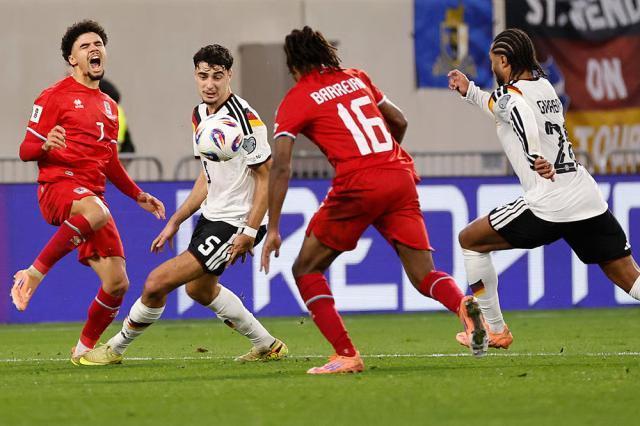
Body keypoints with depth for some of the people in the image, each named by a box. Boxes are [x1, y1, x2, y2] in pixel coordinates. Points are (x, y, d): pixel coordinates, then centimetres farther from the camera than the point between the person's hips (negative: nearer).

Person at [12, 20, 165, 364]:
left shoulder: (109, 107, 23)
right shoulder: (55, 96, 2)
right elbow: (26, 150, -2)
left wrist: (139, 196, 25)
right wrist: (46, 144, -24)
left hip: (93, 195, 7)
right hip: (57, 187, -7)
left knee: (117, 284, -3)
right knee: (97, 213, -43)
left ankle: (85, 347, 18)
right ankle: (34, 273, -30)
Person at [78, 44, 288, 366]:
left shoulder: (245, 118, -21)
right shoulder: (200, 114, 6)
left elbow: (267, 175, -19)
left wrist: (250, 231, -22)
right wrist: (175, 221, 15)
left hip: (236, 223, -10)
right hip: (212, 215, 10)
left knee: (157, 282, -12)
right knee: (200, 288, 29)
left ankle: (115, 348, 8)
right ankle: (267, 347, 40)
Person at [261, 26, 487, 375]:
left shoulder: (295, 100, 6)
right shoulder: (356, 78, 21)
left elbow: (281, 167, -3)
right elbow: (399, 123, 28)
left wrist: (272, 229, -2)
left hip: (358, 186, -5)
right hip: (401, 176, 5)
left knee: (306, 270, 11)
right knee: (424, 275, 6)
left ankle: (346, 355, -1)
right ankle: (464, 306, -27)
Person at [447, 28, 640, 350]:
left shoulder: (508, 95, -4)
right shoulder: (545, 86, 19)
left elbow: (521, 113, -29)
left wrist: (535, 157, -41)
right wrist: (470, 92, 35)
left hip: (547, 207, -7)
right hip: (590, 201, 7)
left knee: (470, 240, 13)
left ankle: (494, 331, 16)